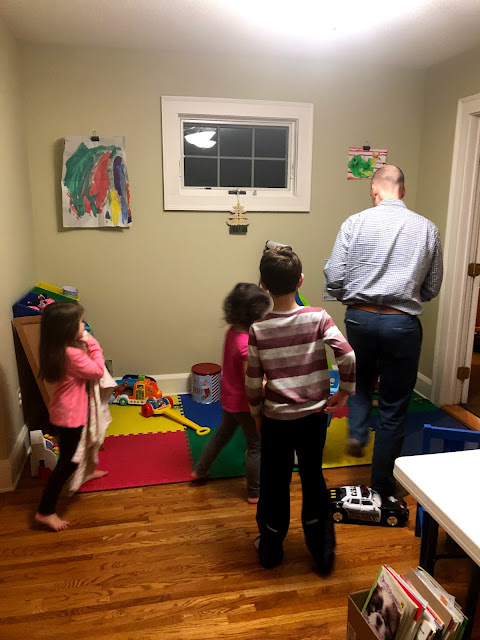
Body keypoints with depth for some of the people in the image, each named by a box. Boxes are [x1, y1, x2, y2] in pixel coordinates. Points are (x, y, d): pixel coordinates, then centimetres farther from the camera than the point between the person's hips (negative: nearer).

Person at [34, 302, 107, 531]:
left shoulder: (58, 349, -2)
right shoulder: (72, 354, -31)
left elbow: (83, 364, 9)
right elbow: (98, 371, -19)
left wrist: (85, 345, -5)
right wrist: (92, 344, -13)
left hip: (67, 410, 10)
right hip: (69, 415, -10)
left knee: (79, 445, 33)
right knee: (67, 462, 1)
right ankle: (45, 512, 12)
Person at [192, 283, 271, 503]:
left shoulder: (232, 332, -6)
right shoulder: (248, 344, -32)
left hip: (229, 398, 9)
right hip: (244, 404, -8)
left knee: (223, 433, 30)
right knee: (256, 446, 11)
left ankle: (200, 470, 46)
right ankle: (255, 493, 28)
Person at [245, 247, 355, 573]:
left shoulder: (258, 329, -11)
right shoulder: (318, 317, -12)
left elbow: (253, 381, -7)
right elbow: (348, 356, -20)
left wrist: (257, 413, 9)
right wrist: (345, 392, -5)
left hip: (276, 419, -1)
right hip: (314, 415, 1)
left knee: (275, 482, 16)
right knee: (313, 478, 19)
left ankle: (271, 548, 35)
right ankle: (322, 550, 32)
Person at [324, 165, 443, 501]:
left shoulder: (355, 223, -3)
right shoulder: (427, 228, 1)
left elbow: (334, 280, -6)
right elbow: (432, 288, 7)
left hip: (360, 318, 1)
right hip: (402, 322, 0)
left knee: (361, 381, 31)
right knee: (393, 406, 12)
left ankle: (357, 434, 11)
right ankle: (383, 484, 24)